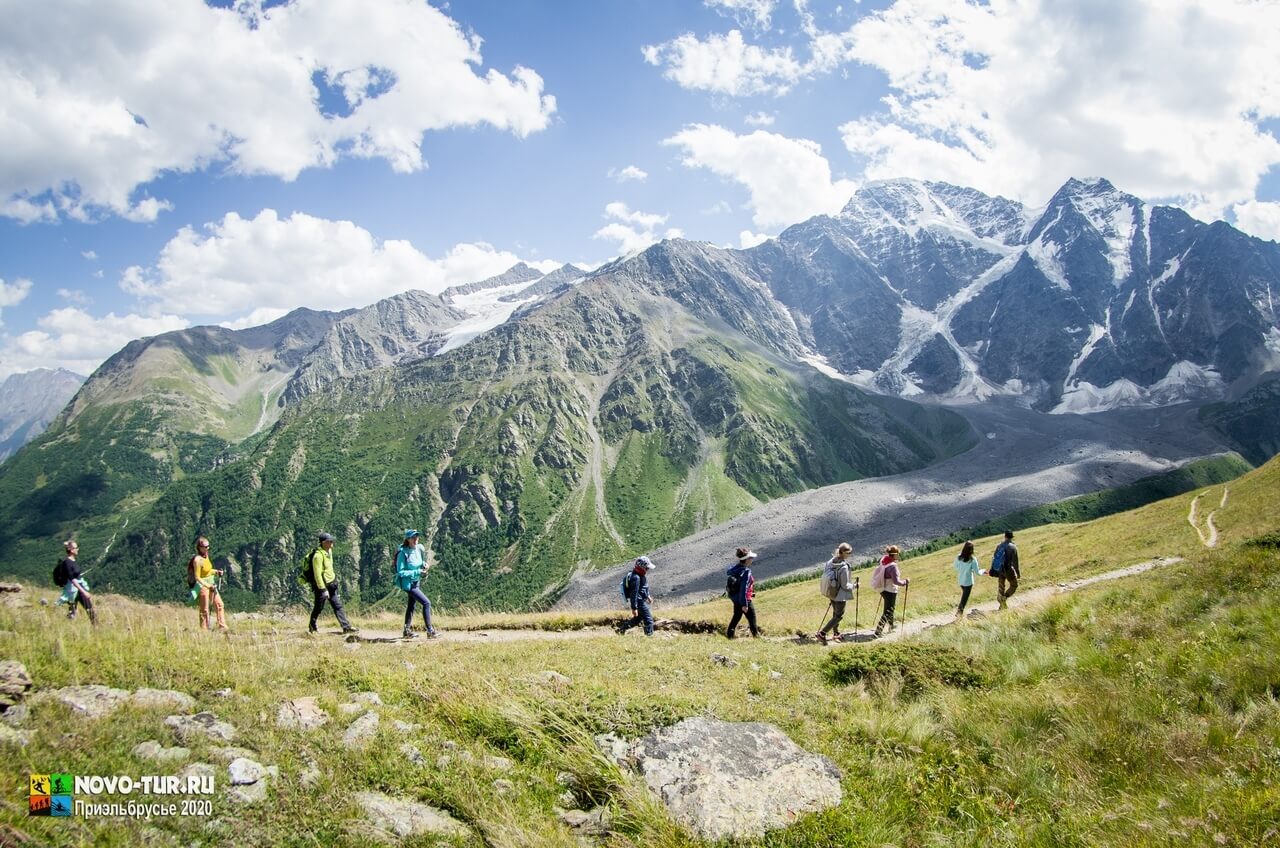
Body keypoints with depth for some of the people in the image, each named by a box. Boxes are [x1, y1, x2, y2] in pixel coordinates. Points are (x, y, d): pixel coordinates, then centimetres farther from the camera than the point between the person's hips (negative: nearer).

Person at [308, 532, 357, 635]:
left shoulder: (329, 551, 7)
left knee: (338, 605, 4)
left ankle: (346, 627, 3)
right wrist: (323, 589, -25)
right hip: (321, 585, -8)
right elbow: (317, 574, -24)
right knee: (318, 608, 7)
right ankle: (312, 628, 27)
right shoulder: (318, 555, -22)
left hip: (331, 584, 8)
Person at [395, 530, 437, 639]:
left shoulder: (419, 549, 0)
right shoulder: (403, 553, -21)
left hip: (416, 582, 8)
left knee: (411, 605, 19)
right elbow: (400, 572, -21)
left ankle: (407, 631, 33)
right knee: (426, 603, -14)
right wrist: (417, 572, -25)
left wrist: (424, 565, -4)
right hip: (408, 583, -8)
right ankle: (430, 631, -9)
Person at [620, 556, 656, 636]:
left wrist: (648, 596, 30)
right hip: (640, 602, -11)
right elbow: (634, 593, -27)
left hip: (643, 600, 11)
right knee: (649, 620, -3)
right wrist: (634, 608, -25)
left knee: (638, 618, 23)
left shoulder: (641, 575, 5)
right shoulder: (636, 578, -27)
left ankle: (622, 629, 32)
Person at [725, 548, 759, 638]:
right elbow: (744, 589, -29)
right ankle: (755, 633, 30)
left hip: (734, 597, 8)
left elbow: (727, 571, 17)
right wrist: (744, 604, -24)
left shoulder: (736, 567, -6)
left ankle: (730, 633, 29)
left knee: (737, 615, 24)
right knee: (751, 616, 14)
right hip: (744, 599, -8)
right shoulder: (746, 572, -29)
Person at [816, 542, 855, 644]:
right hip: (841, 595, -7)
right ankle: (822, 633, 0)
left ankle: (836, 633, 39)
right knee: (839, 616, 7)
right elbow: (845, 585, -20)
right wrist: (854, 586, -2)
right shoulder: (844, 567, -27)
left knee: (835, 613, 24)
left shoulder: (830, 562, -7)